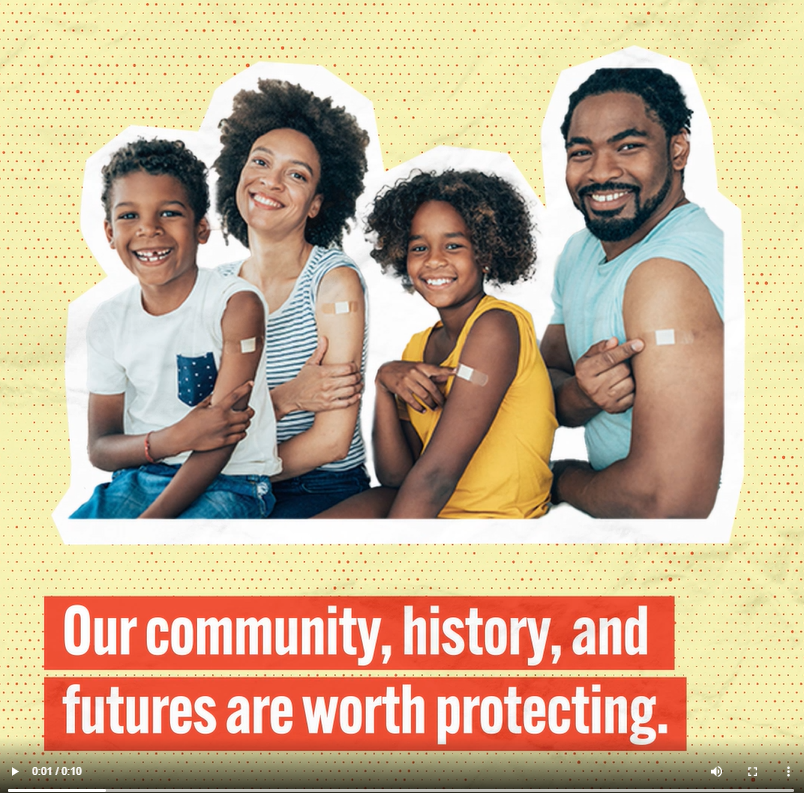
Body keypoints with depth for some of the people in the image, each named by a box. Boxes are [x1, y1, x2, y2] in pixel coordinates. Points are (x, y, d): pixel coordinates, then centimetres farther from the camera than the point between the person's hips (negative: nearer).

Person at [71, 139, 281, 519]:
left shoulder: (237, 305, -13)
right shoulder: (109, 321, 2)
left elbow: (220, 439, -16)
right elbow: (100, 448, 2)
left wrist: (150, 520, -26)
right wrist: (171, 440, -19)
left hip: (231, 482, -5)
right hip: (140, 478, 5)